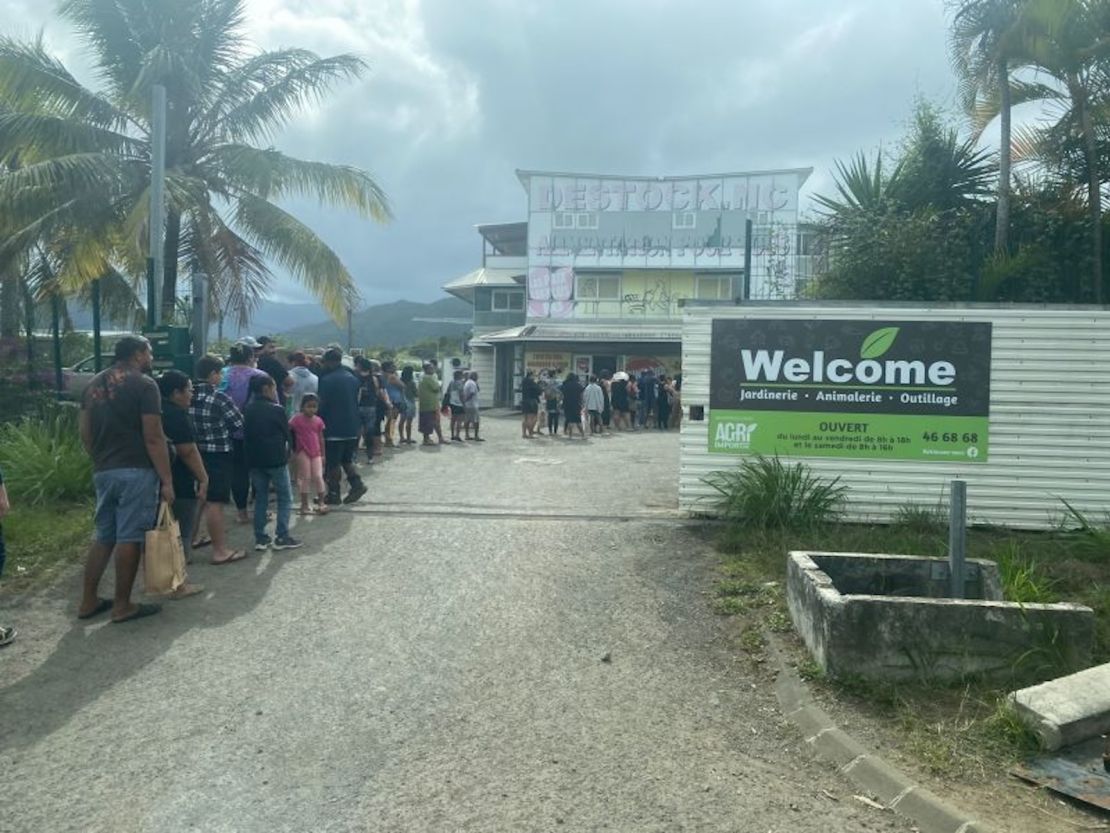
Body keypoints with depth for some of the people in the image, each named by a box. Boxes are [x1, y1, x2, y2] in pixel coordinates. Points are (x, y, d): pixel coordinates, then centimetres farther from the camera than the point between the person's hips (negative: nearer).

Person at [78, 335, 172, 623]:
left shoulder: (94, 384, 14)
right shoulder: (143, 384, -9)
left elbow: (85, 432, 15)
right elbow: (153, 438, -14)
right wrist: (167, 480, -12)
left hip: (103, 472, 8)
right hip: (136, 471, -7)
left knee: (103, 536, 16)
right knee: (129, 537, -1)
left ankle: (88, 601, 21)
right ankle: (122, 606, 6)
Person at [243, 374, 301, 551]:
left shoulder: (248, 411, 5)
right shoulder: (276, 410, -11)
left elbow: (246, 434, 10)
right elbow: (287, 434, -3)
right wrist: (286, 451, 15)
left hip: (255, 460, 6)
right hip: (276, 459, -6)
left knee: (260, 498, 13)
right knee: (285, 498, 4)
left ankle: (260, 538, 12)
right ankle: (282, 537, 1)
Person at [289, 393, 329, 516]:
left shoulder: (318, 421, 3)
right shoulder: (297, 419, -9)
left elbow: (321, 439, 9)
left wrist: (322, 455, 9)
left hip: (316, 453, 3)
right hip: (302, 452, -3)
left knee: (318, 476, -1)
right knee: (306, 477, 2)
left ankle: (322, 503, 11)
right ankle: (304, 505, 12)